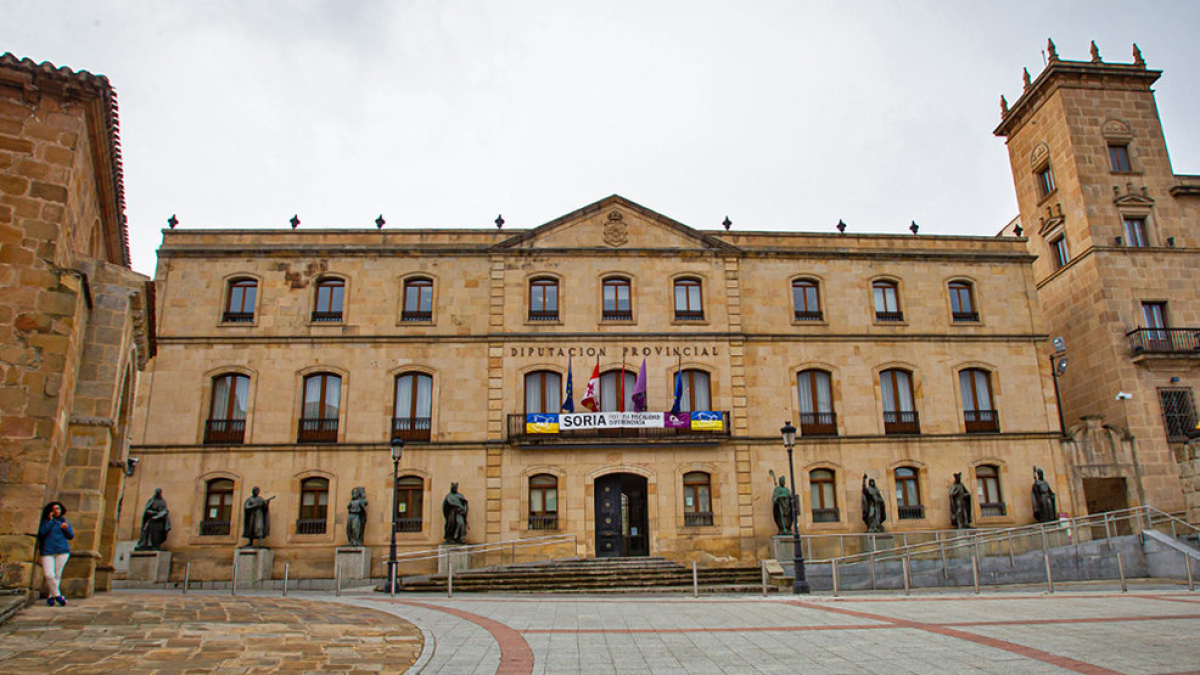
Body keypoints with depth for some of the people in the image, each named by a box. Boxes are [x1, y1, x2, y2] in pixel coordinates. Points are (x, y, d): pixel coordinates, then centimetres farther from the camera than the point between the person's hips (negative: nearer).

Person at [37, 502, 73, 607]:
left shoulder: (64, 521, 14)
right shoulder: (46, 521, 8)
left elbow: (71, 536, 12)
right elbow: (42, 532, -10)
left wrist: (66, 528, -6)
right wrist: (50, 520, -8)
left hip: (62, 551, 2)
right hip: (47, 552, -2)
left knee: (57, 575, -1)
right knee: (49, 575, -13)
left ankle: (51, 597, 12)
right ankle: (57, 595, 0)